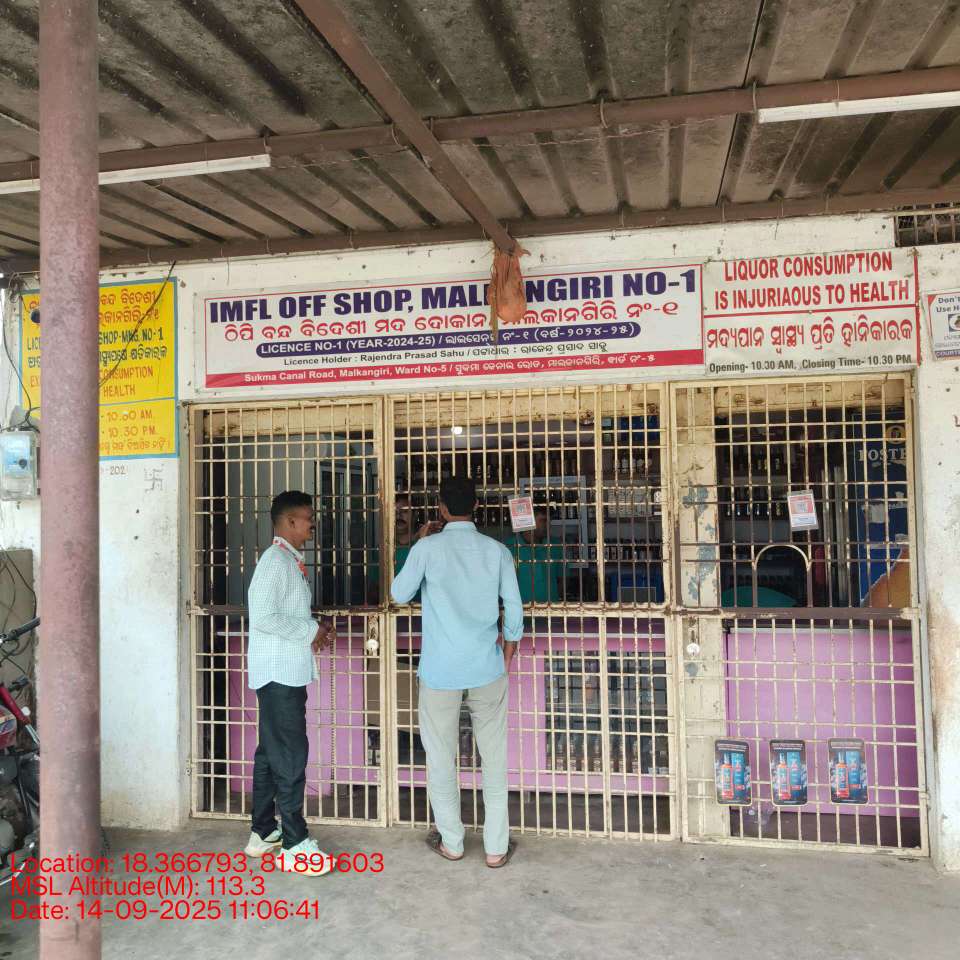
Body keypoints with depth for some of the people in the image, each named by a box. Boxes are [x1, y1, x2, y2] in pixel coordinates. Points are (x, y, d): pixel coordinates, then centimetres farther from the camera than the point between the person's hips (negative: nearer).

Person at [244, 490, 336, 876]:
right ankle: (295, 844, 3)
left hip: (286, 671, 10)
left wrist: (314, 628, 6)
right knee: (290, 754, -5)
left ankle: (263, 833, 26)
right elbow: (263, 617, -24)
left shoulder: (289, 561, 14)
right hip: (279, 672, -10)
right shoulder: (275, 561, -16)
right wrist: (310, 631, -17)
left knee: (271, 751, 16)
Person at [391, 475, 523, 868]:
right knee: (493, 756, 10)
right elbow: (514, 606, 1)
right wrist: (510, 645, 18)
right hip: (487, 667, 2)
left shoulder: (427, 547, -9)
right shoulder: (496, 550, -2)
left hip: (441, 669, -2)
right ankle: (496, 846, 15)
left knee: (441, 755, 13)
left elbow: (400, 594, 2)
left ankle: (451, 842, 24)